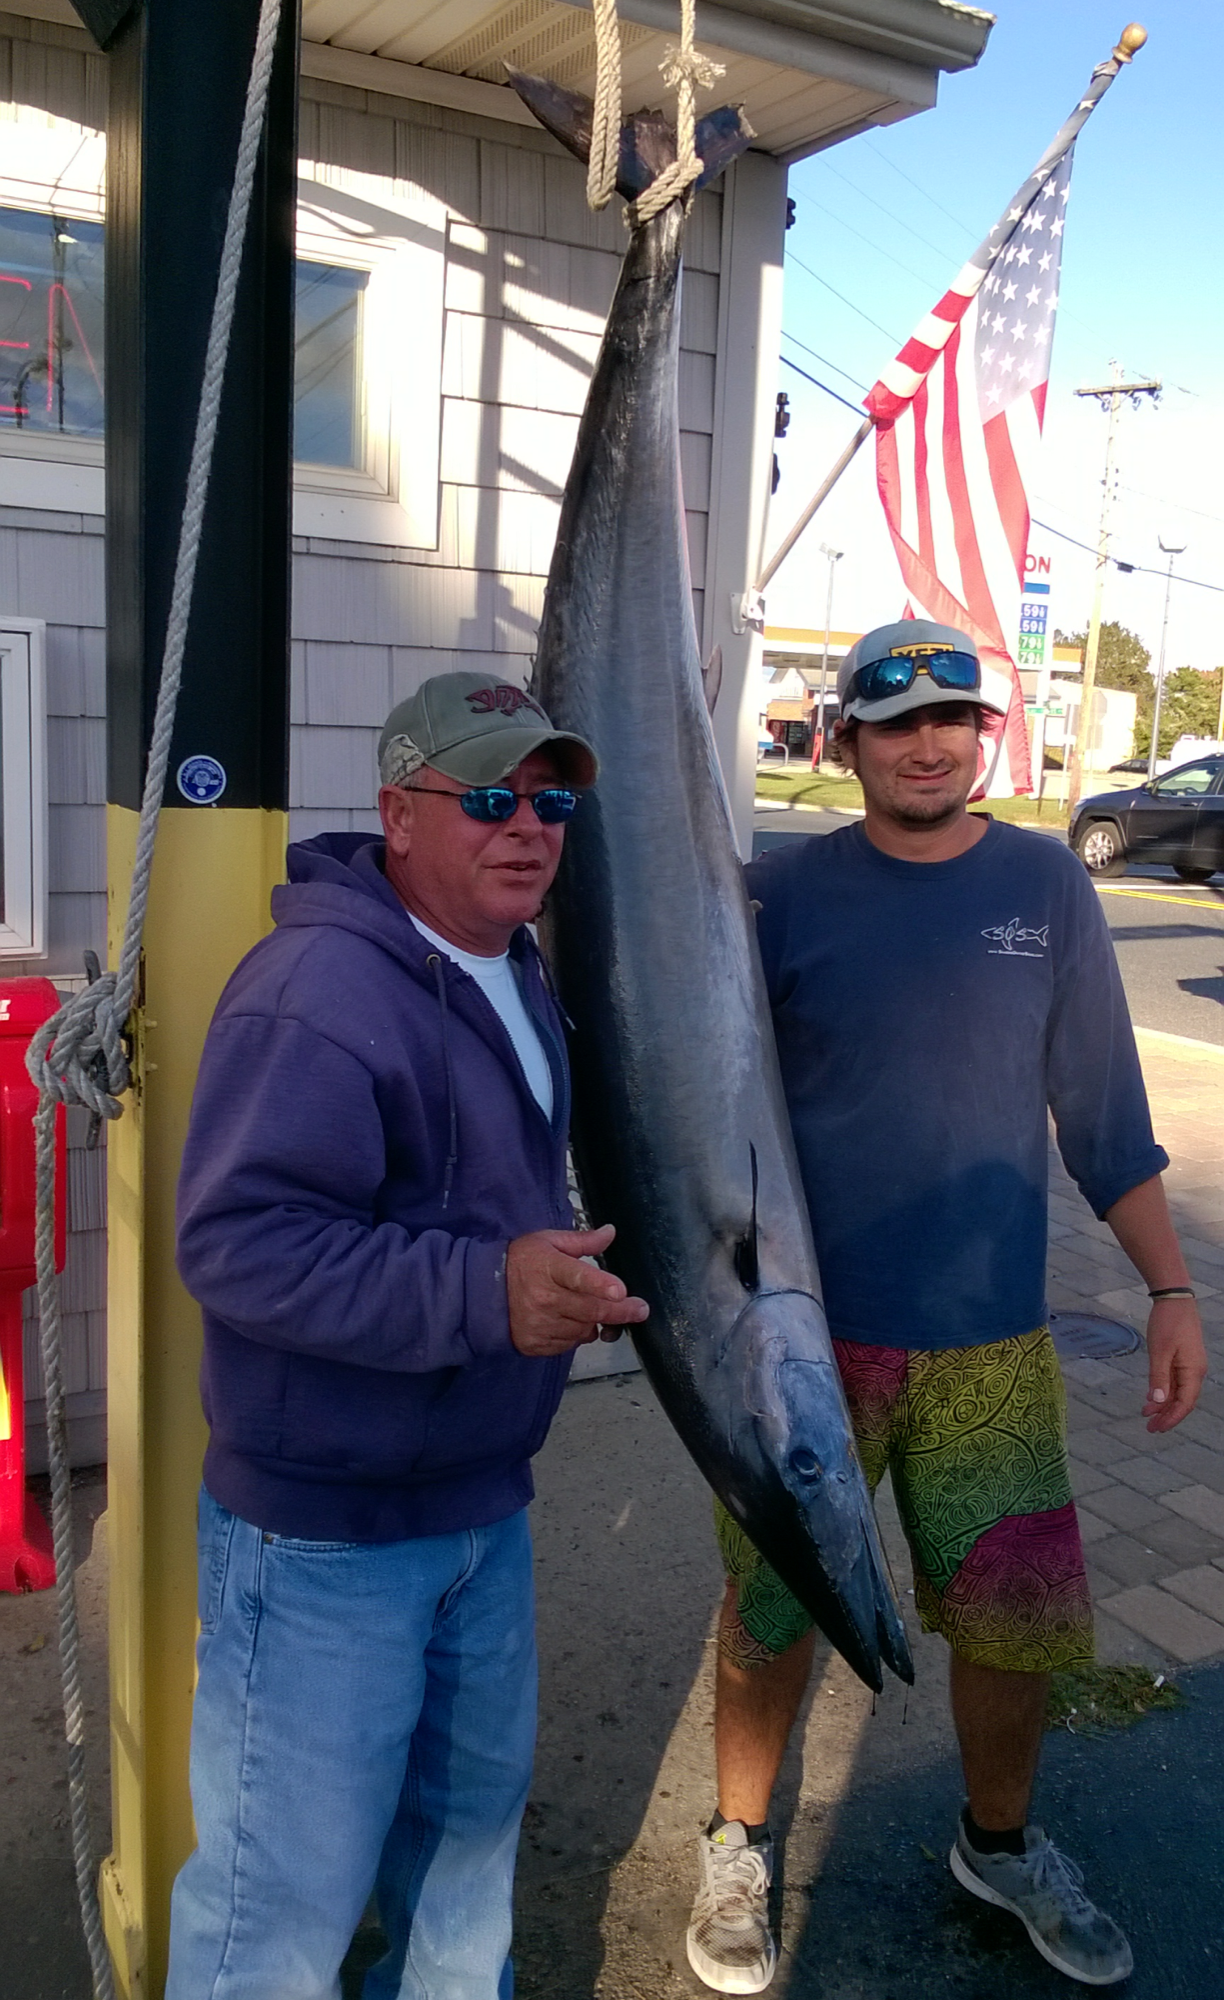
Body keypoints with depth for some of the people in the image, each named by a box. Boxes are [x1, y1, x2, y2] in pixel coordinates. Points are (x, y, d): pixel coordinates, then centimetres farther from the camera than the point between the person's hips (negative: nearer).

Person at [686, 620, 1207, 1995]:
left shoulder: (1046, 888, 0)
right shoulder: (782, 894, -5)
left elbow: (1102, 1110, 5)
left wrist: (1169, 1286, 2)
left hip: (992, 1337, 2)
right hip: (806, 1329, -1)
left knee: (1021, 1613, 13)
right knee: (775, 1608, 10)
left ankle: (1000, 1843, 42)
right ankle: (739, 1845, 38)